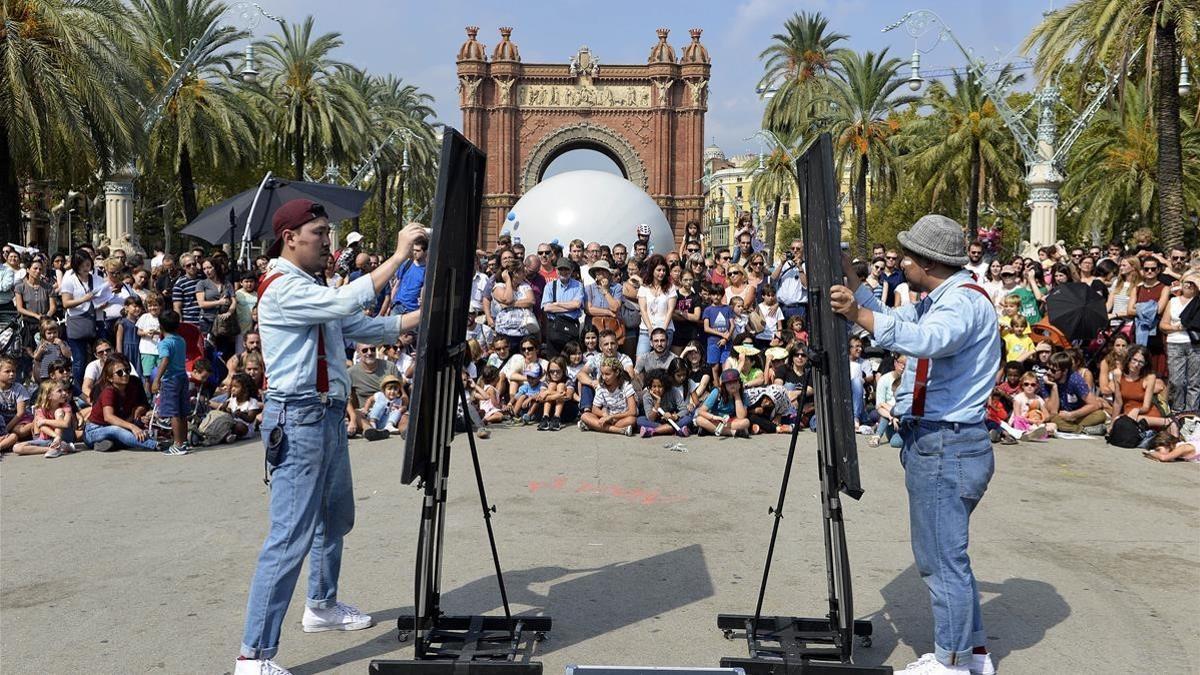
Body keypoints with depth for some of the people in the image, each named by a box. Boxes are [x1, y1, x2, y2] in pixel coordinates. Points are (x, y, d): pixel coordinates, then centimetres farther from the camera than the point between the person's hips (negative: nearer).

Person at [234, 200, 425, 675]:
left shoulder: (316, 289, 16)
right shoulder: (282, 288, -14)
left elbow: (367, 327, 13)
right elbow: (346, 302, -27)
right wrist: (398, 255, -23)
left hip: (328, 415, 10)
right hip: (298, 419, -10)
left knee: (334, 520, 21)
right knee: (291, 538, -10)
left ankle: (322, 606, 40)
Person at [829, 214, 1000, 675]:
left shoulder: (964, 300, -16)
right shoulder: (938, 300, 17)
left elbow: (930, 340, -37)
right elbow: (891, 322, 29)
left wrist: (859, 315, -41)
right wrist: (851, 279, 19)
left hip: (947, 446, -11)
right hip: (933, 442, 11)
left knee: (942, 560, -2)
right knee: (943, 556, 19)